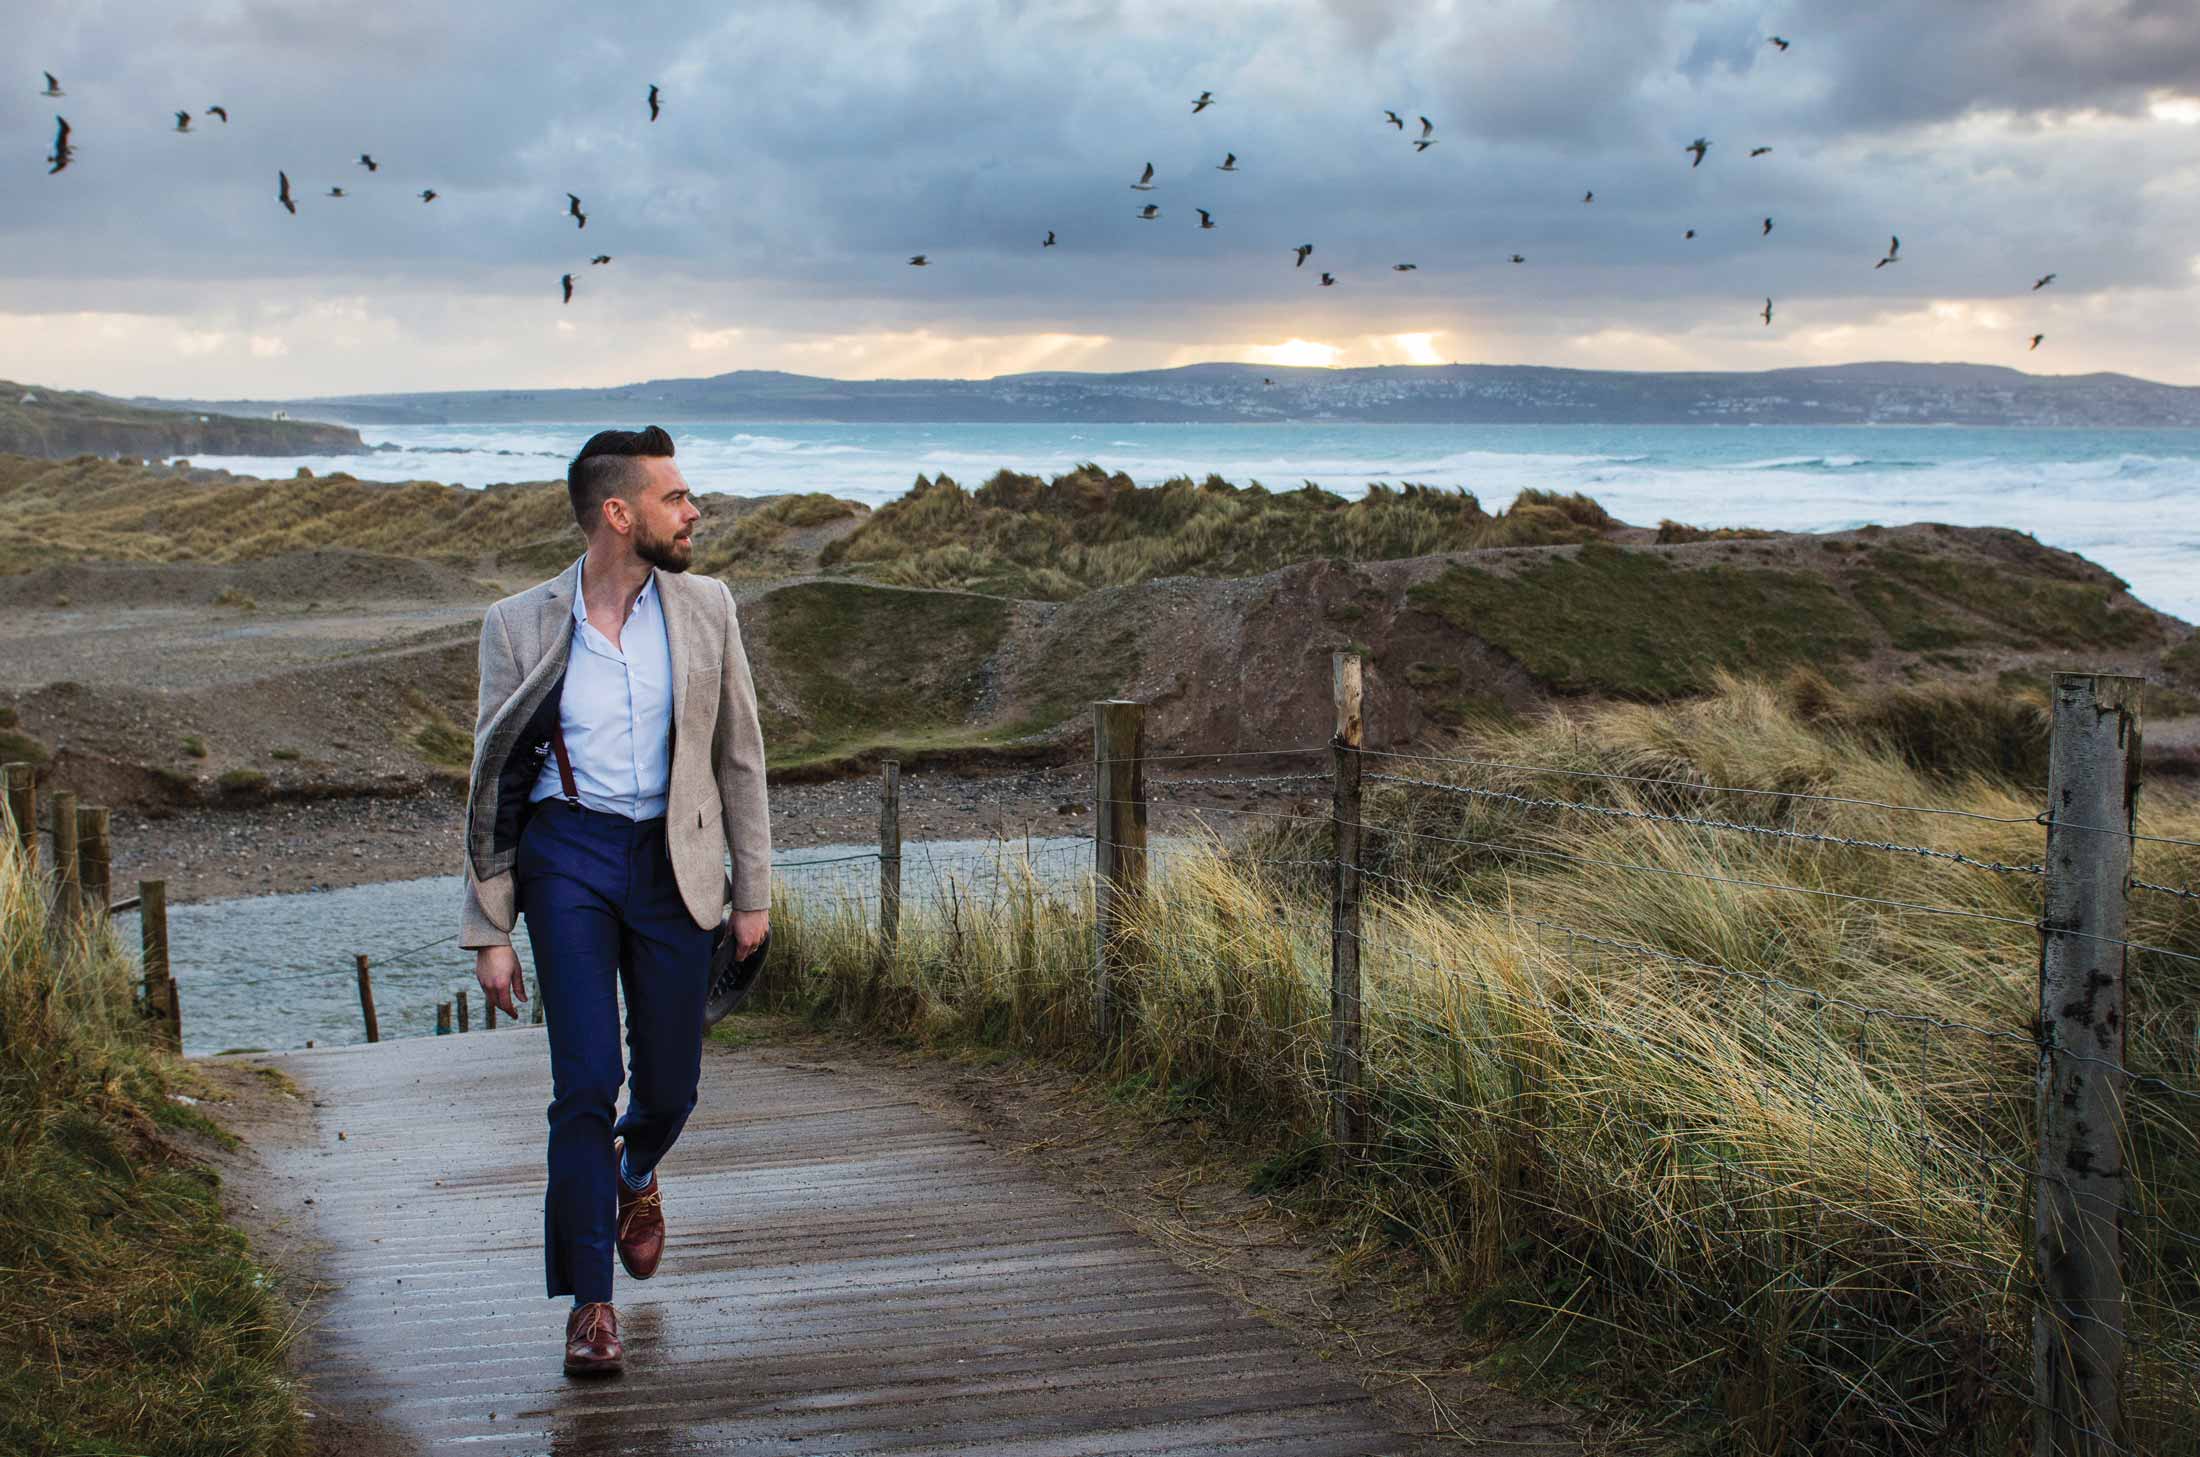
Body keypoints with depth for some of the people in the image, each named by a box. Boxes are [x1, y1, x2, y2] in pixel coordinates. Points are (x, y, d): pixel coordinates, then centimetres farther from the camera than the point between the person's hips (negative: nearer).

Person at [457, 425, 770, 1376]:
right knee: (585, 1083, -9)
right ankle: (590, 1302, 4)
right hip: (568, 853, -2)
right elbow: (493, 783, 2)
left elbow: (739, 756, 9)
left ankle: (635, 1174, 45)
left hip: (672, 861, 2)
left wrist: (753, 888, 7)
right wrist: (488, 931, 0)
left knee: (670, 1085, 8)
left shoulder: (706, 609, 3)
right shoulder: (522, 626, -3)